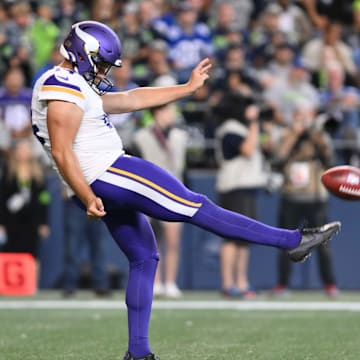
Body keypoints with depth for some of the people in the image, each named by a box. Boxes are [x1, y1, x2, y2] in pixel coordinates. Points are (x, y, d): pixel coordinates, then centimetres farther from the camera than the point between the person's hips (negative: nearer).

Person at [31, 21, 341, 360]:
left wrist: (187, 88, 22)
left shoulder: (75, 88, 20)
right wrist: (88, 199, -22)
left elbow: (130, 100, 22)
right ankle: (293, 240, -5)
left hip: (103, 183, 11)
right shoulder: (64, 88, -13)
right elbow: (61, 152, -20)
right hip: (107, 174, -11)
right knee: (196, 207, -8)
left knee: (143, 257, 15)